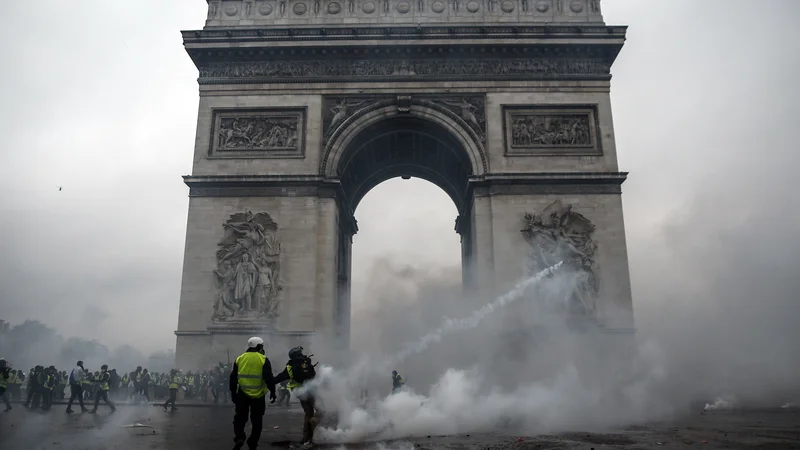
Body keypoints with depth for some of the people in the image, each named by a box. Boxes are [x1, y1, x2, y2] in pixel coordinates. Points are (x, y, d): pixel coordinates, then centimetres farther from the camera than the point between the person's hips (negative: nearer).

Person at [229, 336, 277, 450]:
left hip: (242, 395, 2)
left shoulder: (240, 359, 4)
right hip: (258, 395, -2)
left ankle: (239, 438, -7)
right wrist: (272, 391, -3)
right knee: (257, 421, 12)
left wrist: (233, 393, 16)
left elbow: (233, 378, 7)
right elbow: (269, 378, -12)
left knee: (240, 418, 14)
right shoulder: (263, 360, -7)